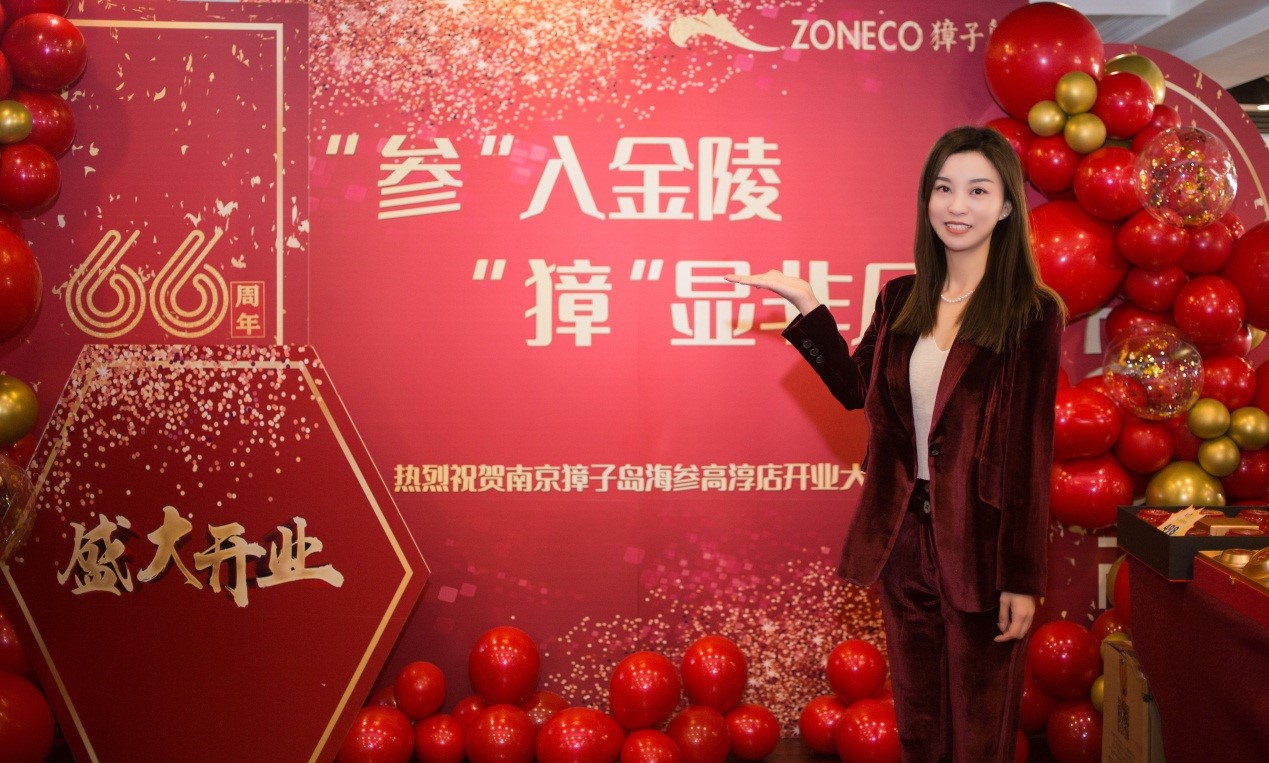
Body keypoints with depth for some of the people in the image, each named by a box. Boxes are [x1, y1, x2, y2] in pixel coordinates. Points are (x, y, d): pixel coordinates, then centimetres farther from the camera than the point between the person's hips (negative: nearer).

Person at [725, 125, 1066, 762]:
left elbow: (1031, 451, -11)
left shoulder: (1031, 314, -10)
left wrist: (1024, 578, -12)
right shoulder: (900, 300, 5)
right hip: (903, 538, 5)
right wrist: (805, 305, 8)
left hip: (982, 544, -4)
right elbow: (856, 388, 15)